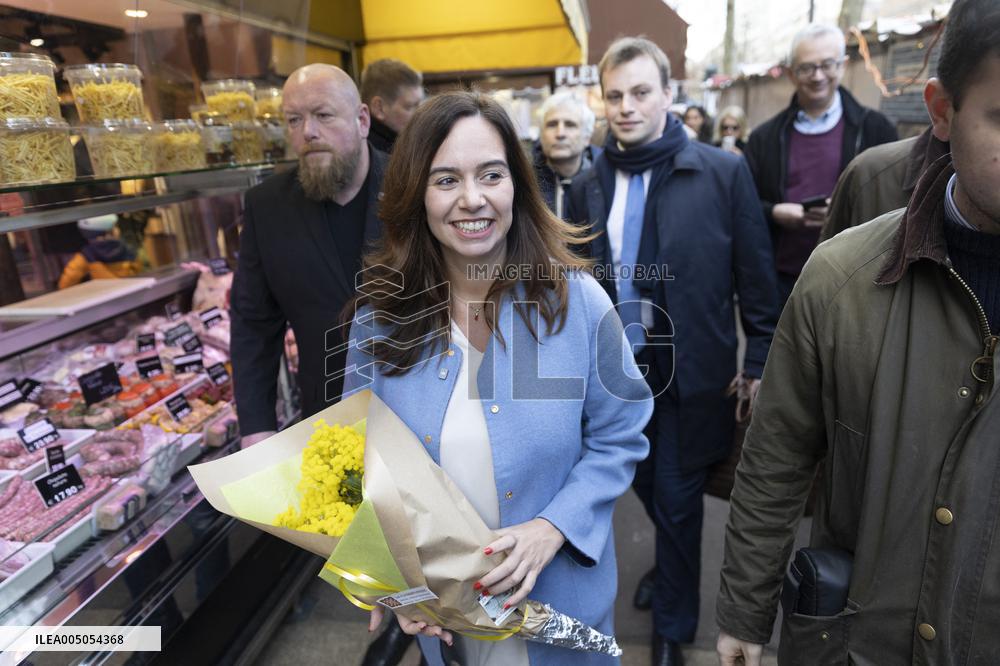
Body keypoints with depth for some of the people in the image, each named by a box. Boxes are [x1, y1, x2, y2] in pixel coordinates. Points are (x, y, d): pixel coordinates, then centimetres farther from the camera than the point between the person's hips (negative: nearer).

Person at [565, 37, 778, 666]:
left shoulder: (724, 171, -9)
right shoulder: (589, 185, 2)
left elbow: (756, 278, -6)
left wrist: (760, 365, -5)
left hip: (693, 374, -3)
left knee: (677, 501, 9)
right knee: (649, 486, 22)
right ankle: (672, 561, 53)